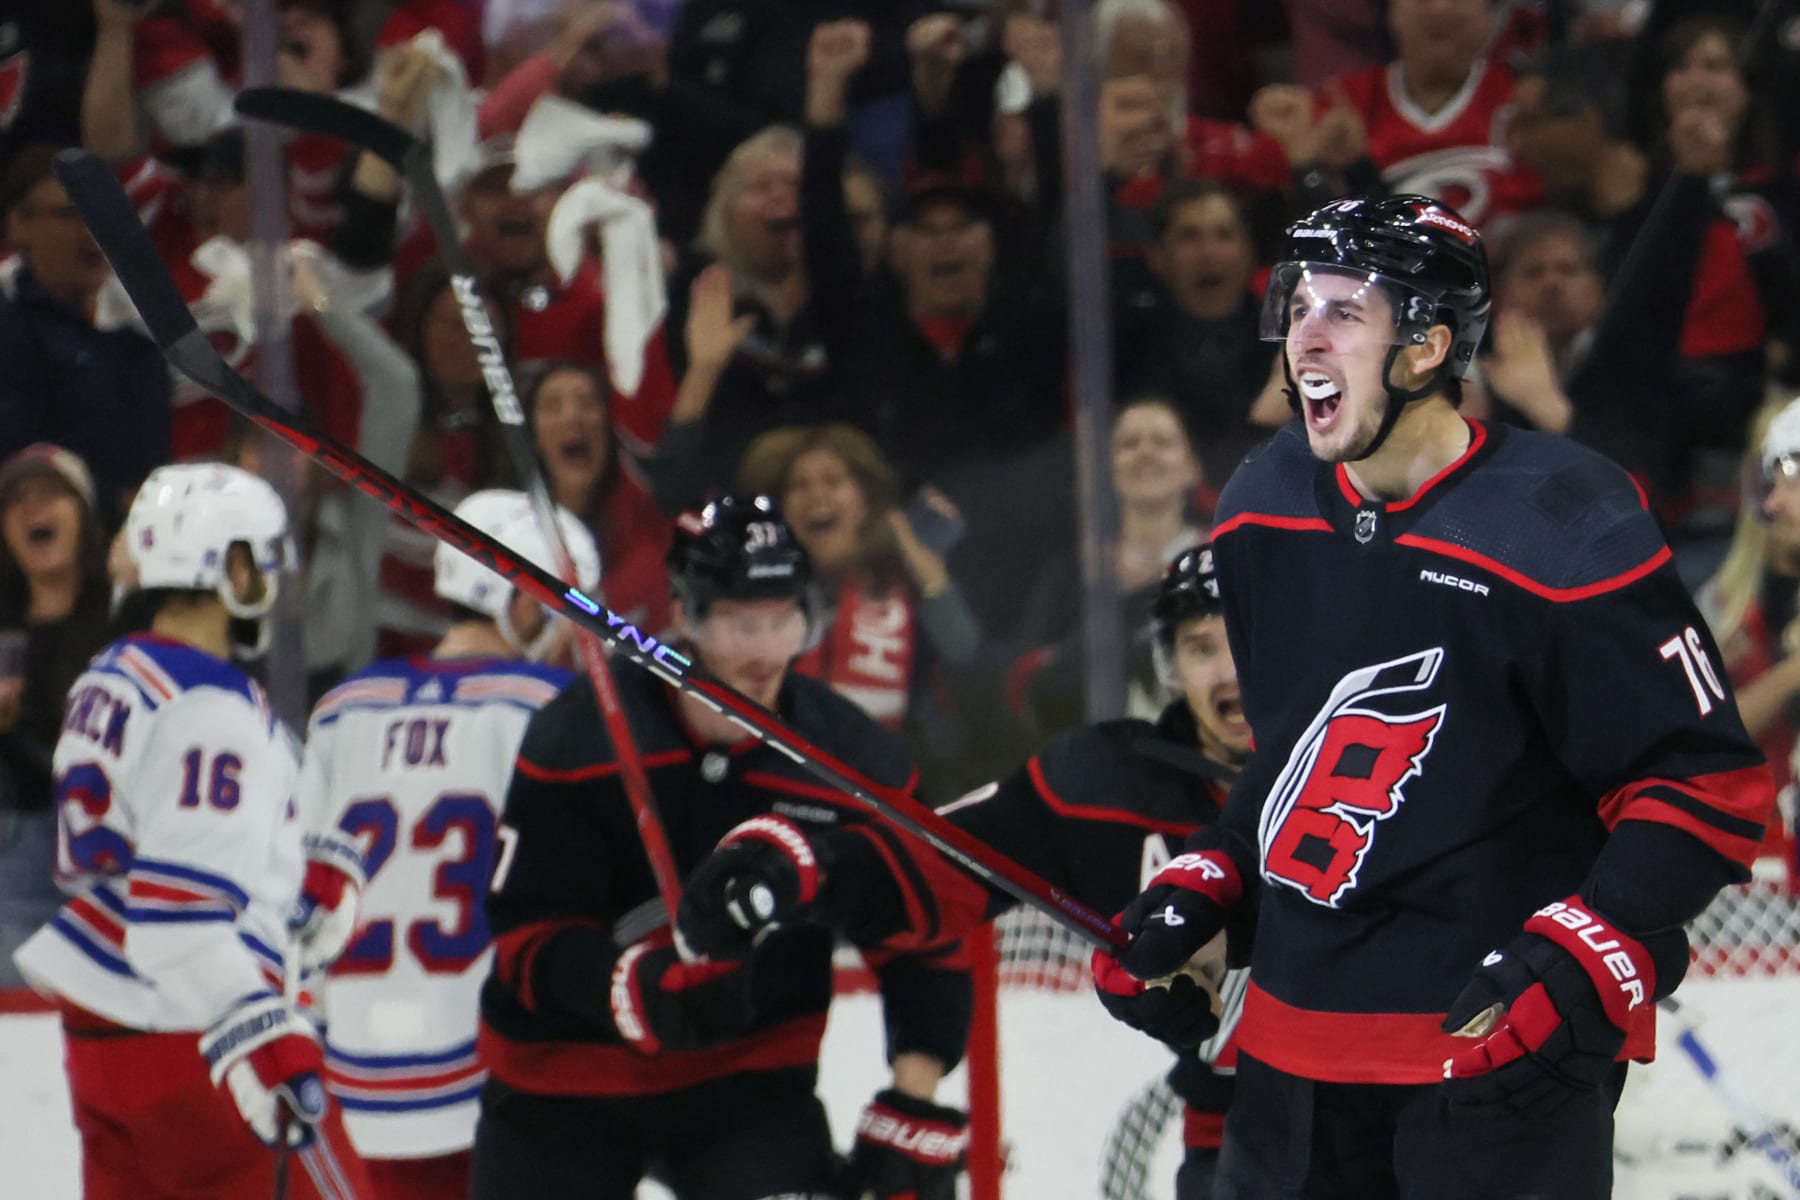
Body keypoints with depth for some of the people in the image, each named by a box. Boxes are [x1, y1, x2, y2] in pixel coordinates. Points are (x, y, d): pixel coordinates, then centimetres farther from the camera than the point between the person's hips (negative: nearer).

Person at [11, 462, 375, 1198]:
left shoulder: (109, 681, 11)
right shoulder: (210, 712, -19)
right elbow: (184, 916, -26)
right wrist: (267, 1047, -33)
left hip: (96, 1028, 10)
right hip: (189, 1038, -9)